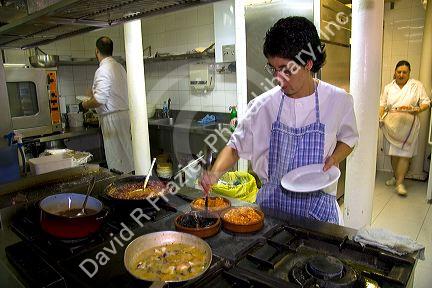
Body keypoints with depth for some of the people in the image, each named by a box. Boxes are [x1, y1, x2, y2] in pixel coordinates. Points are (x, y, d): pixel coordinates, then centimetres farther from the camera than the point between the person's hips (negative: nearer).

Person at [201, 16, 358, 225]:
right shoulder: (263, 105, -11)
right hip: (272, 204, 0)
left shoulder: (338, 100, -8)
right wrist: (215, 173, -19)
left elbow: (347, 139, 9)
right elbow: (236, 146, -2)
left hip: (317, 206, 0)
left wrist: (333, 159, -11)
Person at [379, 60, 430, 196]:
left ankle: (400, 183, -2)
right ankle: (395, 176, 27)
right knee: (393, 152, 9)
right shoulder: (388, 87, 10)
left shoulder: (417, 85, 3)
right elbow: (382, 104, 6)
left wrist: (417, 110, -17)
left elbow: (426, 102, 3)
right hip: (391, 125, 3)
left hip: (408, 125, -2)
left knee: (405, 153, -6)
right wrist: (380, 118, -10)